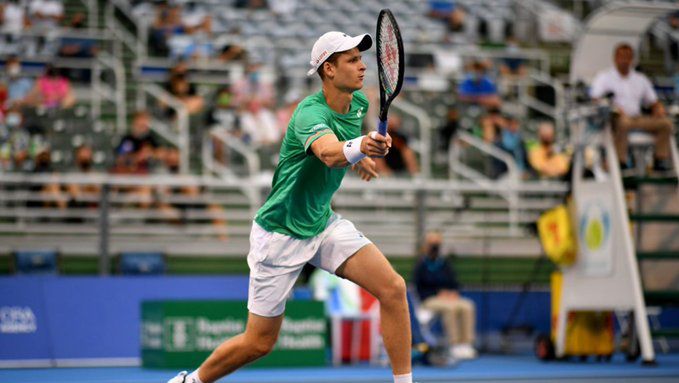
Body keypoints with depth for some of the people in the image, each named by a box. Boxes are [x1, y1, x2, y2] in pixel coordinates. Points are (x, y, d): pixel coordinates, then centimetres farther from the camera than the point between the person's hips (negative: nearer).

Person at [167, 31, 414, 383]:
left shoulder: (358, 103, -2)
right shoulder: (310, 113, -27)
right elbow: (330, 153, -52)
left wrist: (362, 156, 16)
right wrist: (359, 147, -71)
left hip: (322, 223, 7)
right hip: (281, 233, -7)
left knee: (393, 288, -13)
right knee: (259, 343, 4)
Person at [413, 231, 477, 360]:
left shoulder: (445, 264, 17)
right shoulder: (421, 266, 4)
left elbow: (455, 284, 19)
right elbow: (420, 289, -1)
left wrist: (453, 293, -3)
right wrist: (438, 293, -11)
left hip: (449, 298, 5)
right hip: (430, 300, -5)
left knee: (468, 306, -26)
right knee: (450, 308, -37)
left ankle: (466, 343, -32)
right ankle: (455, 344, -37)